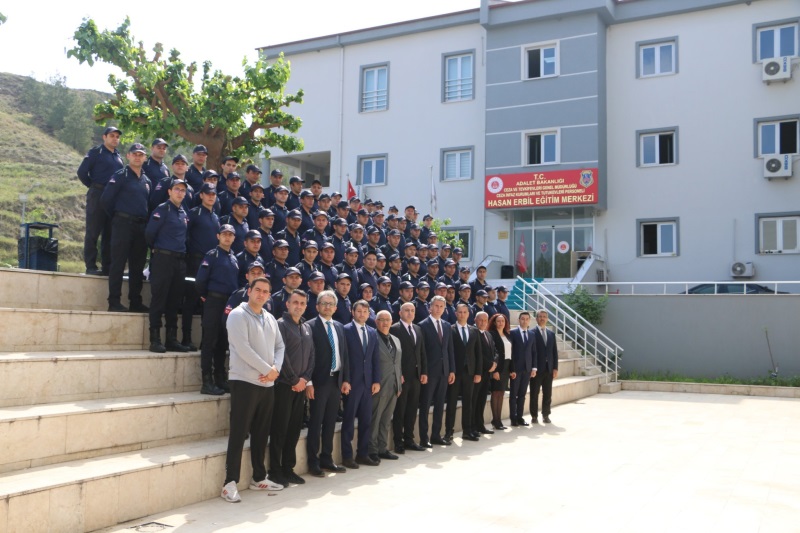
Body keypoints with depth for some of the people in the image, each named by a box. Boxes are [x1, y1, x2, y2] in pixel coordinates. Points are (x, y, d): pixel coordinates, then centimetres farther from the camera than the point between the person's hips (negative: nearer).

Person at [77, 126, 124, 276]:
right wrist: (93, 186, 2)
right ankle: (90, 266, -1)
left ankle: (107, 266, 12)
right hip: (98, 196, -6)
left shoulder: (118, 157, 18)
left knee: (109, 234, 7)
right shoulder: (96, 152, 0)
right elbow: (82, 172, -5)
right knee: (93, 232, -3)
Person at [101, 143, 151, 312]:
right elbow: (105, 199, -5)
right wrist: (116, 216, 4)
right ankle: (114, 302, -3)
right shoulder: (120, 176, -2)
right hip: (123, 224, -6)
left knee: (137, 266, 8)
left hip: (141, 226, 6)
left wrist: (146, 221, 12)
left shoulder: (146, 180, 17)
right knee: (118, 263, -5)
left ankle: (135, 302, 14)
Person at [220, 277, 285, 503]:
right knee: (238, 433, -6)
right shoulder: (238, 315, -7)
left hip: (268, 383, 7)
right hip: (245, 382, -7)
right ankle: (230, 483, -1)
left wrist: (276, 368, -6)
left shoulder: (270, 319, 15)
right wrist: (267, 369, -14)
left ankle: (259, 478, 22)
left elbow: (279, 346, 14)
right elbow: (243, 349, -16)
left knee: (261, 433, 12)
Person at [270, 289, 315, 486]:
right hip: (284, 385, -6)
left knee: (295, 428, 9)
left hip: (300, 385, 6)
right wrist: (294, 380, -11)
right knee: (279, 428, -2)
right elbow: (282, 355, -13)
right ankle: (275, 471, 5)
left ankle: (288, 468, 18)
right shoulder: (281, 324, -6)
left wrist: (305, 378, -1)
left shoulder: (307, 327, 15)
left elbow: (311, 355, 13)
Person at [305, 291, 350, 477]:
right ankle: (313, 462, 9)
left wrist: (346, 379, 8)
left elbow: (344, 354, 14)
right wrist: (308, 382, -15)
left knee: (330, 422, 11)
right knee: (316, 422, 0)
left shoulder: (339, 327, 14)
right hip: (319, 381, -6)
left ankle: (326, 458, 20)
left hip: (336, 380, 6)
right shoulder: (310, 326, -6)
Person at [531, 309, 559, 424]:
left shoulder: (551, 334, 13)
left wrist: (555, 368, 5)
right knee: (534, 394, 2)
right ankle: (534, 416, 10)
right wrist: (532, 367, -14)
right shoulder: (532, 333, -4)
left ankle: (546, 415, 17)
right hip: (537, 369, -5)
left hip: (549, 369, 5)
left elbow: (555, 352, 12)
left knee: (547, 394, 7)